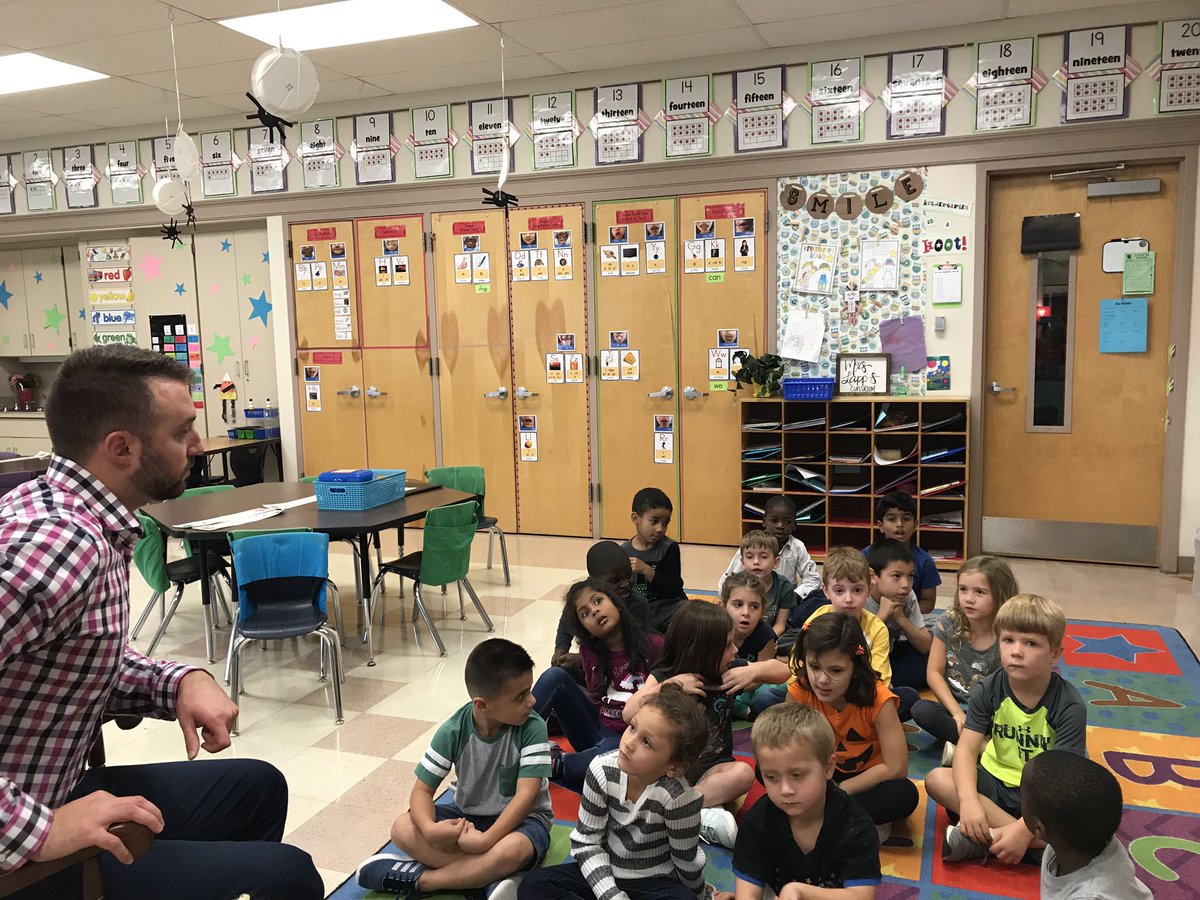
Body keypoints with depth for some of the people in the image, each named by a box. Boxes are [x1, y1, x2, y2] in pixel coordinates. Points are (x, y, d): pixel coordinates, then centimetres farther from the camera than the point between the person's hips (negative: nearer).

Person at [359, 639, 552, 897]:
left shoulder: (532, 728, -22)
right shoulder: (454, 731, -16)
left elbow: (526, 795, -27)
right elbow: (422, 790, -12)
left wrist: (485, 839, -39)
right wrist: (430, 829, -34)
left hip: (520, 818, -3)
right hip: (468, 816, 3)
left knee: (511, 851, -38)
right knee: (403, 828, -19)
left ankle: (417, 878, -22)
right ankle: (483, 874, -26)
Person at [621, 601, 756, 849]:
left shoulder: (728, 674, -3)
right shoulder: (663, 677, -9)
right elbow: (629, 714, -23)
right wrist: (670, 686, -29)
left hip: (709, 771, 2)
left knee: (743, 774, -30)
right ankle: (704, 815, -31)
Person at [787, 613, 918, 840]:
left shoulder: (877, 698, -25)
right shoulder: (800, 691, -19)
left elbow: (896, 768, -24)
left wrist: (839, 790, -22)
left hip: (869, 778, -2)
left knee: (905, 795, -34)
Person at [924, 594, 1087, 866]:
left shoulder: (1069, 706, -17)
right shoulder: (988, 690, -9)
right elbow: (967, 747, -15)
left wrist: (1023, 829, -35)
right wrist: (969, 801, -34)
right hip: (996, 781, 2)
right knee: (936, 779, -23)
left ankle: (983, 840, -25)